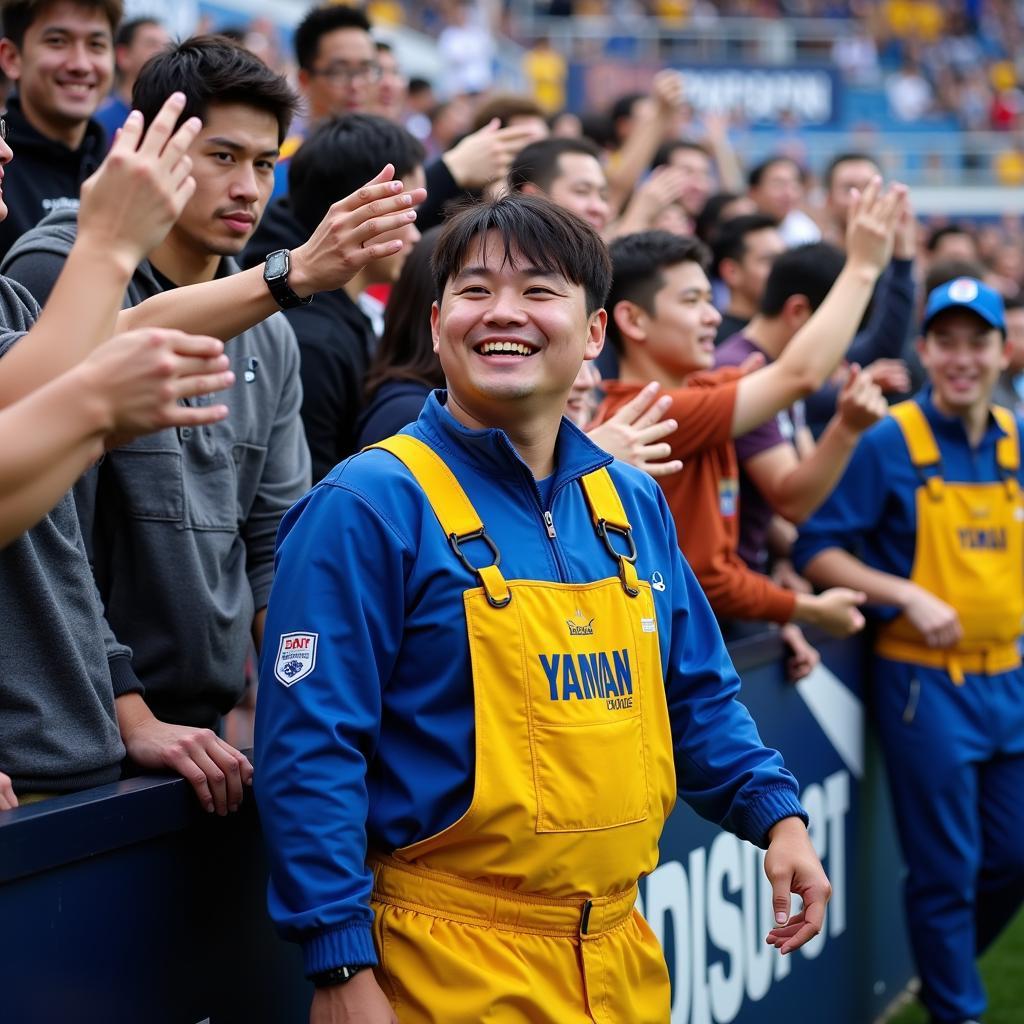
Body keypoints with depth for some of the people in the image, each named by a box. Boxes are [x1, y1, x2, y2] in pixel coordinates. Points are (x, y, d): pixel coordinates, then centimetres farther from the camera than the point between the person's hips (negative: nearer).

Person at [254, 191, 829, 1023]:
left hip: (621, 956, 7)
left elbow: (694, 694, 19)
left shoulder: (633, 504, 9)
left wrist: (774, 812, 4)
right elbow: (310, 748, -15)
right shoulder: (369, 507, -12)